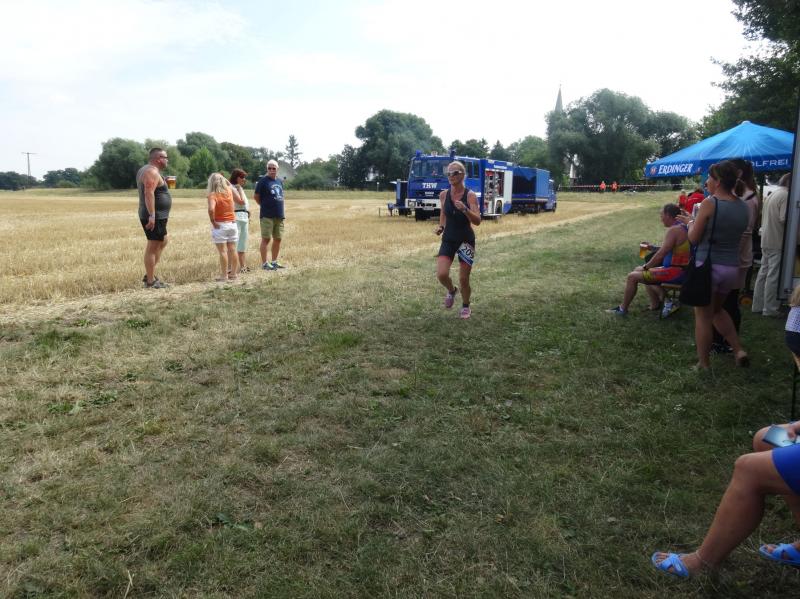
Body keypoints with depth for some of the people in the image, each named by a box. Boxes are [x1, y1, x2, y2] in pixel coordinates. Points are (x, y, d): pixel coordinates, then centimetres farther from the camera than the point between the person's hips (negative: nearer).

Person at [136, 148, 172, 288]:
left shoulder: (144, 170, 17)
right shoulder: (152, 172, -15)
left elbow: (147, 192, 25)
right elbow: (149, 193, -26)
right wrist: (151, 215, -30)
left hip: (157, 216, 11)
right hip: (155, 216, -11)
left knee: (162, 242, 21)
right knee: (153, 246, -6)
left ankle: (149, 275, 23)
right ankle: (150, 282, 0)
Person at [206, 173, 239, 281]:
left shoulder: (212, 195, -13)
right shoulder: (229, 191, 3)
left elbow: (211, 209, -29)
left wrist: (212, 222, -17)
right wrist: (221, 177, 30)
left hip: (219, 225, -5)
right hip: (232, 224, 5)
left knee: (223, 251, -3)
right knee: (232, 250, 9)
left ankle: (224, 275, -1)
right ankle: (233, 274, 17)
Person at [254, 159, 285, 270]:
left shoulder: (279, 181, 14)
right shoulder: (263, 181, -6)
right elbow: (256, 196, -3)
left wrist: (277, 207, 13)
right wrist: (265, 205, 4)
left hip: (279, 215, 7)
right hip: (267, 216, -7)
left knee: (278, 239, 11)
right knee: (266, 239, -4)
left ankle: (274, 261, 22)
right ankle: (264, 263, 1)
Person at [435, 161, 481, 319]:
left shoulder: (470, 195, -12)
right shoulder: (444, 195, -1)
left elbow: (477, 221, -20)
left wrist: (465, 209, -36)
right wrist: (441, 226, 0)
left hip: (466, 240, -3)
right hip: (448, 240, 3)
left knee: (463, 279, 4)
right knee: (441, 275, -14)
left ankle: (466, 307, 31)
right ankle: (451, 291, 21)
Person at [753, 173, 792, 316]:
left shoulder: (771, 195, 15)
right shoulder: (785, 195, -13)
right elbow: (784, 219, -19)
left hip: (766, 240, 9)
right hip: (777, 241, -9)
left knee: (763, 272, 12)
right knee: (773, 275, -5)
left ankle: (758, 305, 17)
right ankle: (770, 309, -1)